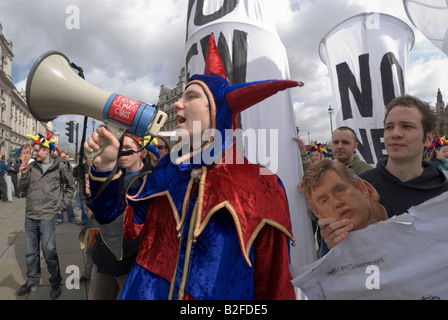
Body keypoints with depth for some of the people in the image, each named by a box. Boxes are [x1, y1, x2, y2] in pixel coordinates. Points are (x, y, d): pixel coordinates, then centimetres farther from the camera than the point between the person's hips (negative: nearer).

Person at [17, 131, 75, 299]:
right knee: (31, 252, 17)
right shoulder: (32, 166, 0)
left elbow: (71, 186, 7)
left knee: (49, 252, 3)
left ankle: (55, 282, 22)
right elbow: (22, 188, 5)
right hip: (30, 216, 4)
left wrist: (62, 203, 3)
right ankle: (32, 280, 37)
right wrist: (24, 174, -13)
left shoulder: (59, 168, -7)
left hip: (47, 217, -4)